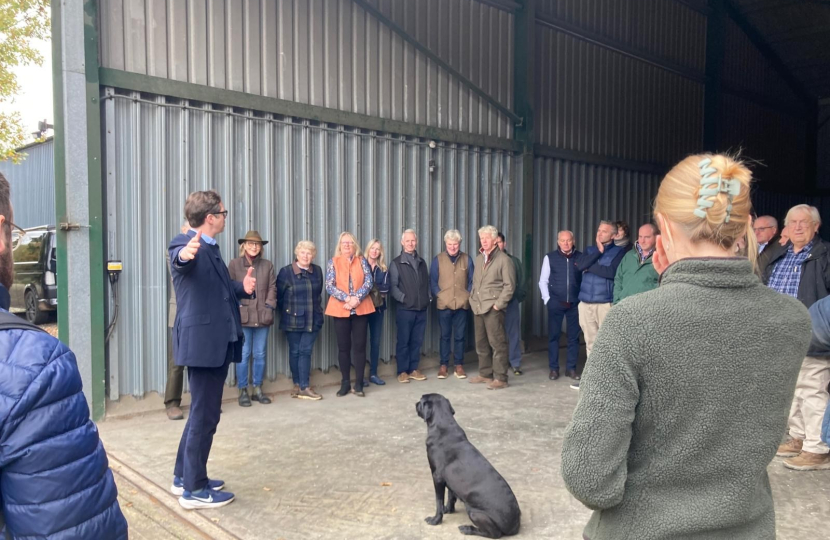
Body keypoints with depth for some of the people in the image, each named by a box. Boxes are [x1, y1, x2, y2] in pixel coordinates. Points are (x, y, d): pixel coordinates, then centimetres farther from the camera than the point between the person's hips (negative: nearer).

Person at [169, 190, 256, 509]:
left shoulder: (211, 249, 15)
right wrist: (185, 254, -61)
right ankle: (194, 490, 11)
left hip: (217, 342, 10)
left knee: (202, 413, 18)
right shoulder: (185, 245, -13)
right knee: (205, 415, -1)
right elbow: (180, 259, -38)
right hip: (202, 342, -10)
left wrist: (244, 288, 4)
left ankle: (184, 477, 32)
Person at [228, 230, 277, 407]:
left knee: (260, 354, 8)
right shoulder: (234, 264, 2)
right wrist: (236, 307, -9)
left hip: (262, 316, 3)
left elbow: (272, 287, 8)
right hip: (242, 316, -3)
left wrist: (269, 306, -4)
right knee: (243, 354, 0)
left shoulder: (267, 265, 11)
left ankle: (258, 389, 19)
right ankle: (243, 391, 10)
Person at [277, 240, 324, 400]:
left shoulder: (317, 271, 5)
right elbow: (278, 295, -1)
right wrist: (287, 311, 4)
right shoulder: (286, 271, -7)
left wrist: (317, 310, 12)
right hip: (293, 319, -2)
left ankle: (303, 387, 0)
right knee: (295, 351, 7)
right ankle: (298, 384, 17)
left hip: (312, 319, 2)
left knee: (306, 351, 0)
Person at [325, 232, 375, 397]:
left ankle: (358, 384, 9)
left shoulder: (362, 261, 7)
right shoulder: (333, 262, 4)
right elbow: (329, 286, -6)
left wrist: (356, 299, -18)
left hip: (361, 309, 1)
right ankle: (345, 383, 16)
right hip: (340, 309, 0)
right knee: (343, 347, 6)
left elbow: (368, 282, -4)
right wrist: (347, 298, -17)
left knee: (359, 346, 1)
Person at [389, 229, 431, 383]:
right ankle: (402, 371, 9)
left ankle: (413, 369, 18)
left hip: (421, 309, 5)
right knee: (403, 341, 1)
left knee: (417, 341, 8)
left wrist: (429, 297, 3)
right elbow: (393, 286, -6)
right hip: (405, 309, -4)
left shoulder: (422, 262, 17)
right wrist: (403, 298, -15)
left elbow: (427, 283, 17)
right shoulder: (396, 263, 0)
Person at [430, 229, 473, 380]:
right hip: (444, 305, -1)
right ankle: (444, 365, 15)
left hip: (462, 304, 1)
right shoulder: (438, 259, 1)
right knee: (445, 336, 7)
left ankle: (459, 365, 15)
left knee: (460, 336, 6)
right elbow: (432, 281, 2)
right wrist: (439, 295, -7)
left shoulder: (467, 259, 4)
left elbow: (472, 281, 7)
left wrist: (468, 296, -3)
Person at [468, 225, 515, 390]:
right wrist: (473, 299, 11)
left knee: (497, 343, -4)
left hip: (493, 308, -7)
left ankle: (500, 378, 1)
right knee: (481, 343, 11)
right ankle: (485, 374, 22)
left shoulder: (503, 259, -5)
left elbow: (509, 285, -8)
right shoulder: (478, 258, 16)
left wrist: (498, 304, -13)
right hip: (478, 307, 7)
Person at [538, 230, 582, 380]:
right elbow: (543, 281, 2)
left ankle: (571, 368, 17)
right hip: (555, 303, -1)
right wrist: (547, 299, -4)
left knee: (573, 337, 7)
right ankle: (554, 368, 14)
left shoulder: (580, 257, 1)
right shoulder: (550, 258, 0)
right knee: (553, 336, 4)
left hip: (575, 303, 1)